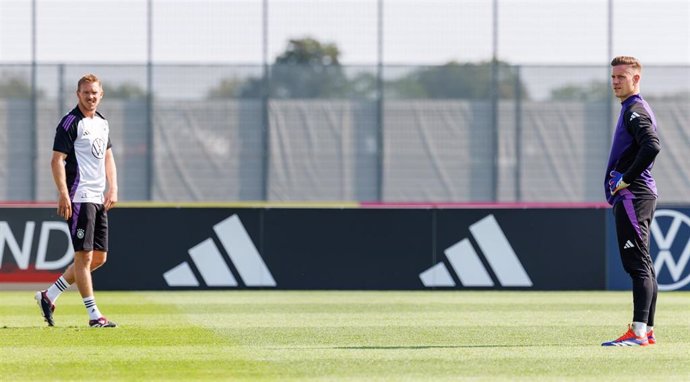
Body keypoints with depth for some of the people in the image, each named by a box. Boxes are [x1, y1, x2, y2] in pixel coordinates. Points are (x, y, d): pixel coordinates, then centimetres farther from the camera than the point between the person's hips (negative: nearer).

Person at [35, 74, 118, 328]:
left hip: (98, 199, 9)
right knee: (84, 256, -7)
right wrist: (63, 193, -21)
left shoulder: (102, 123, 16)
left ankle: (49, 296, 18)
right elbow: (57, 160, -13)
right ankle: (94, 315, -6)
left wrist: (113, 188, 12)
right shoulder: (71, 123, -9)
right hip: (79, 199, -9)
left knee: (99, 257, 10)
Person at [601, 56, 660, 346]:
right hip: (638, 197, 11)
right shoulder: (633, 110, 21)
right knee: (643, 266, 12)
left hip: (633, 197, -11)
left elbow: (651, 147, -27)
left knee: (638, 265, -14)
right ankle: (648, 331, 15)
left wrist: (626, 179, -19)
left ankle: (639, 332, -19)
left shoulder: (635, 110, -11)